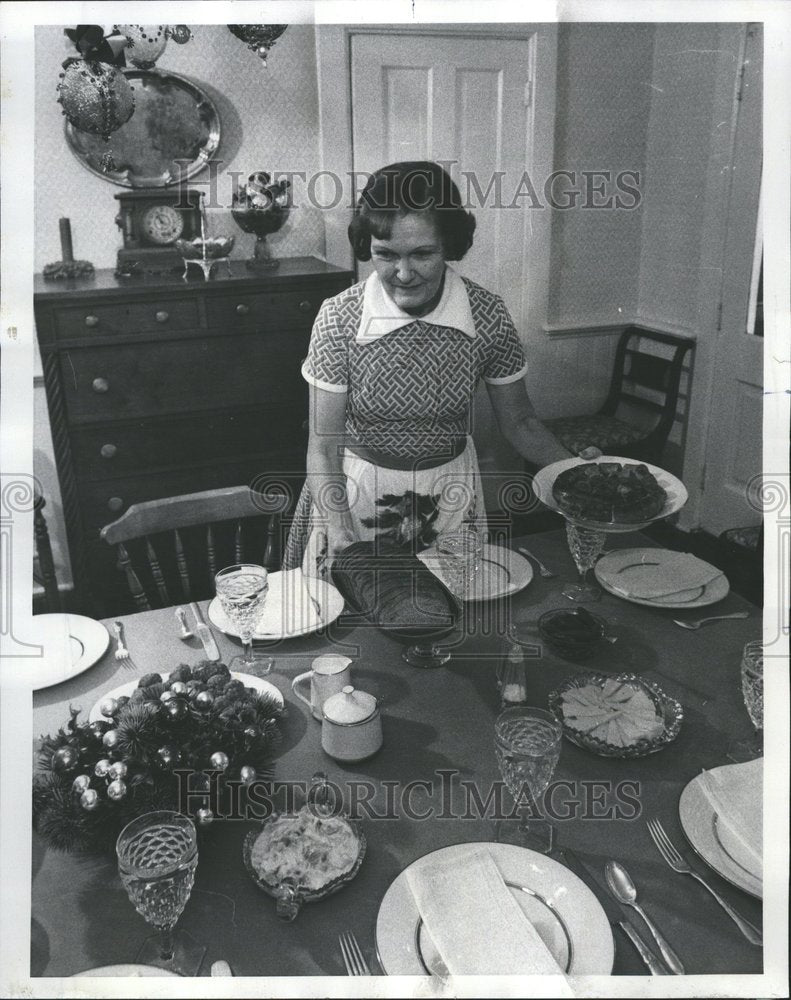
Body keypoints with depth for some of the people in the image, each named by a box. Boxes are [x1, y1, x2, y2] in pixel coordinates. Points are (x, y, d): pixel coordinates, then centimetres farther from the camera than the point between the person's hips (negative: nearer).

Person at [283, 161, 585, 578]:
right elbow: (323, 444, -14)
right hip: (356, 493, -1)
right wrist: (338, 527, -29)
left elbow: (518, 422, -1)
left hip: (451, 494, 2)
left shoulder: (487, 314, -13)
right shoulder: (339, 318, -18)